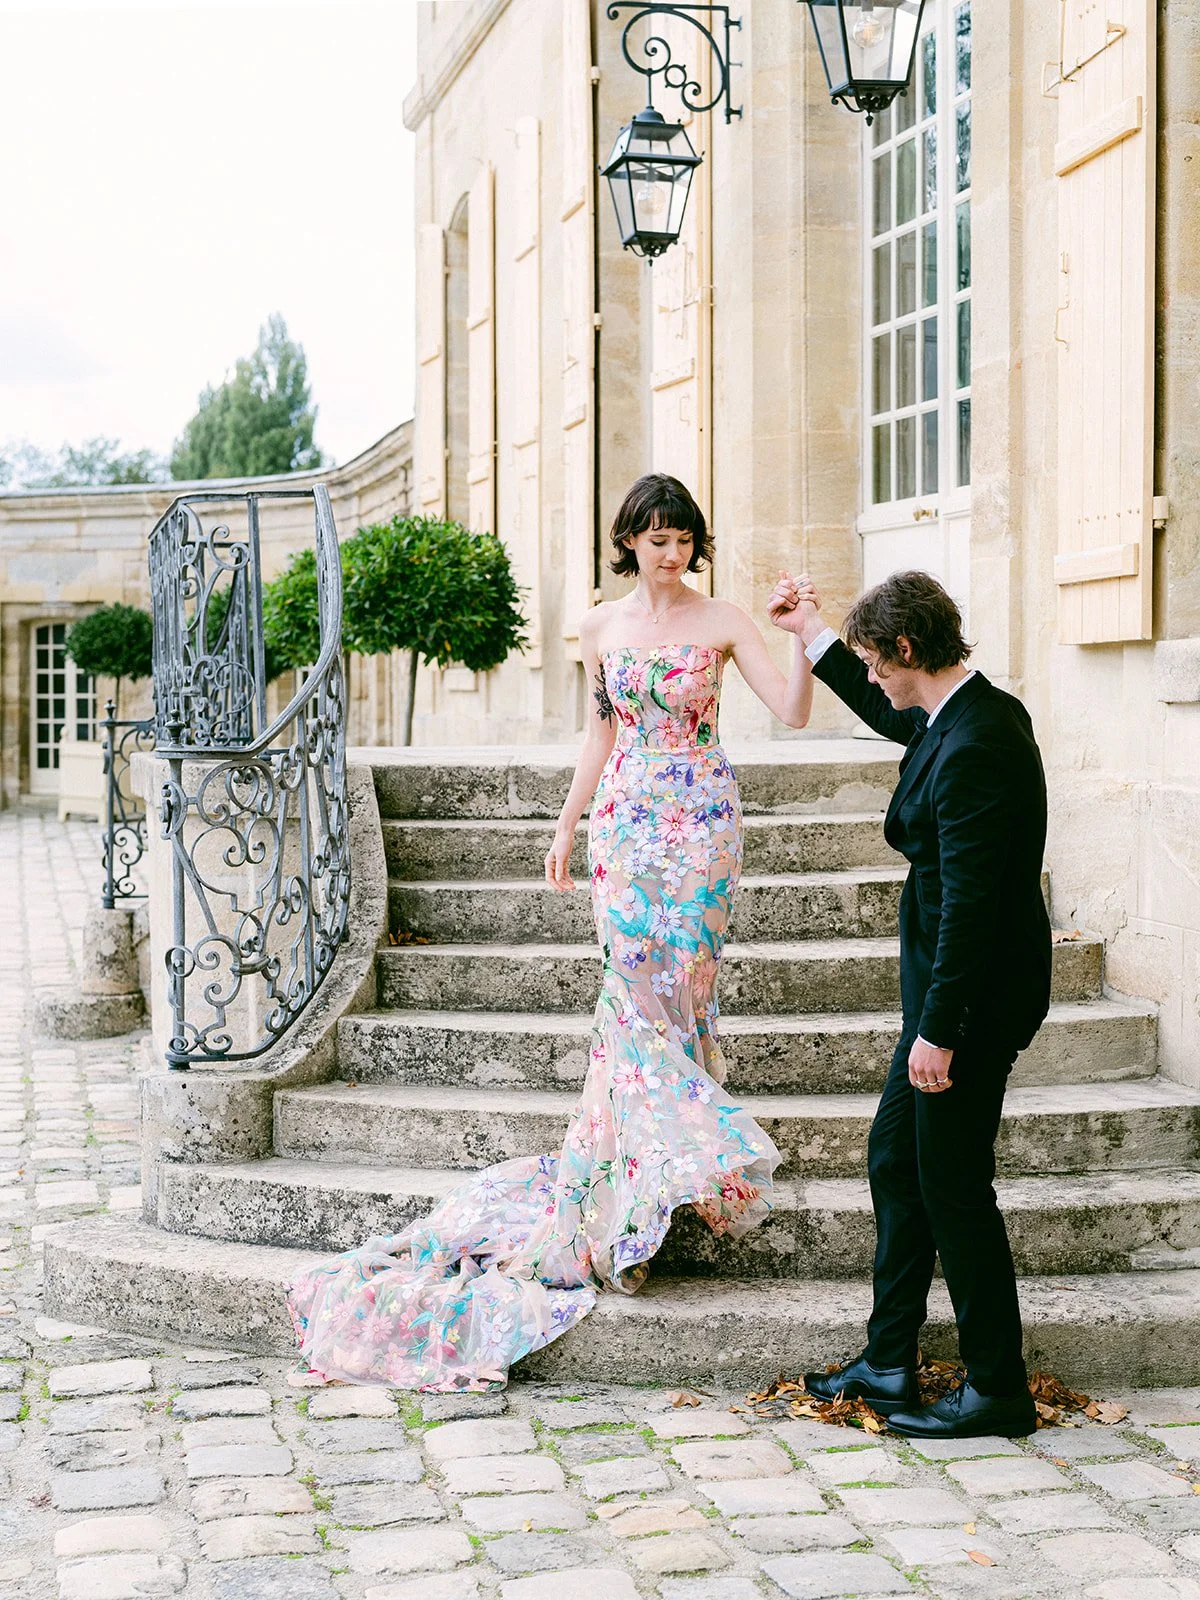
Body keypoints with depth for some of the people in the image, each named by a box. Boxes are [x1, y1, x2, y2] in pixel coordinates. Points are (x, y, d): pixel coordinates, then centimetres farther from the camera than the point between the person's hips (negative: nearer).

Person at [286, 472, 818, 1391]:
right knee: (636, 978, -5)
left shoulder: (724, 622, 0)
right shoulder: (601, 628, 8)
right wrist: (567, 824, 15)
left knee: (683, 975, -3)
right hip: (624, 819, 2)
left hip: (701, 821, -2)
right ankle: (667, 1153, 3)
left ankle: (680, 1154, 8)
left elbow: (793, 711, -6)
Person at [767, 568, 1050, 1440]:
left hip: (974, 1000, -10)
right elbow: (896, 719, 31)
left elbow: (970, 901, -26)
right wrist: (814, 634, 32)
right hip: (952, 990, 10)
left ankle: (999, 1392, 13)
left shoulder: (974, 747, -24)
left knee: (953, 1183, 0)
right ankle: (888, 1363, 27)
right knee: (896, 1160, 17)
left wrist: (939, 1031, -23)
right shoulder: (963, 713, 7)